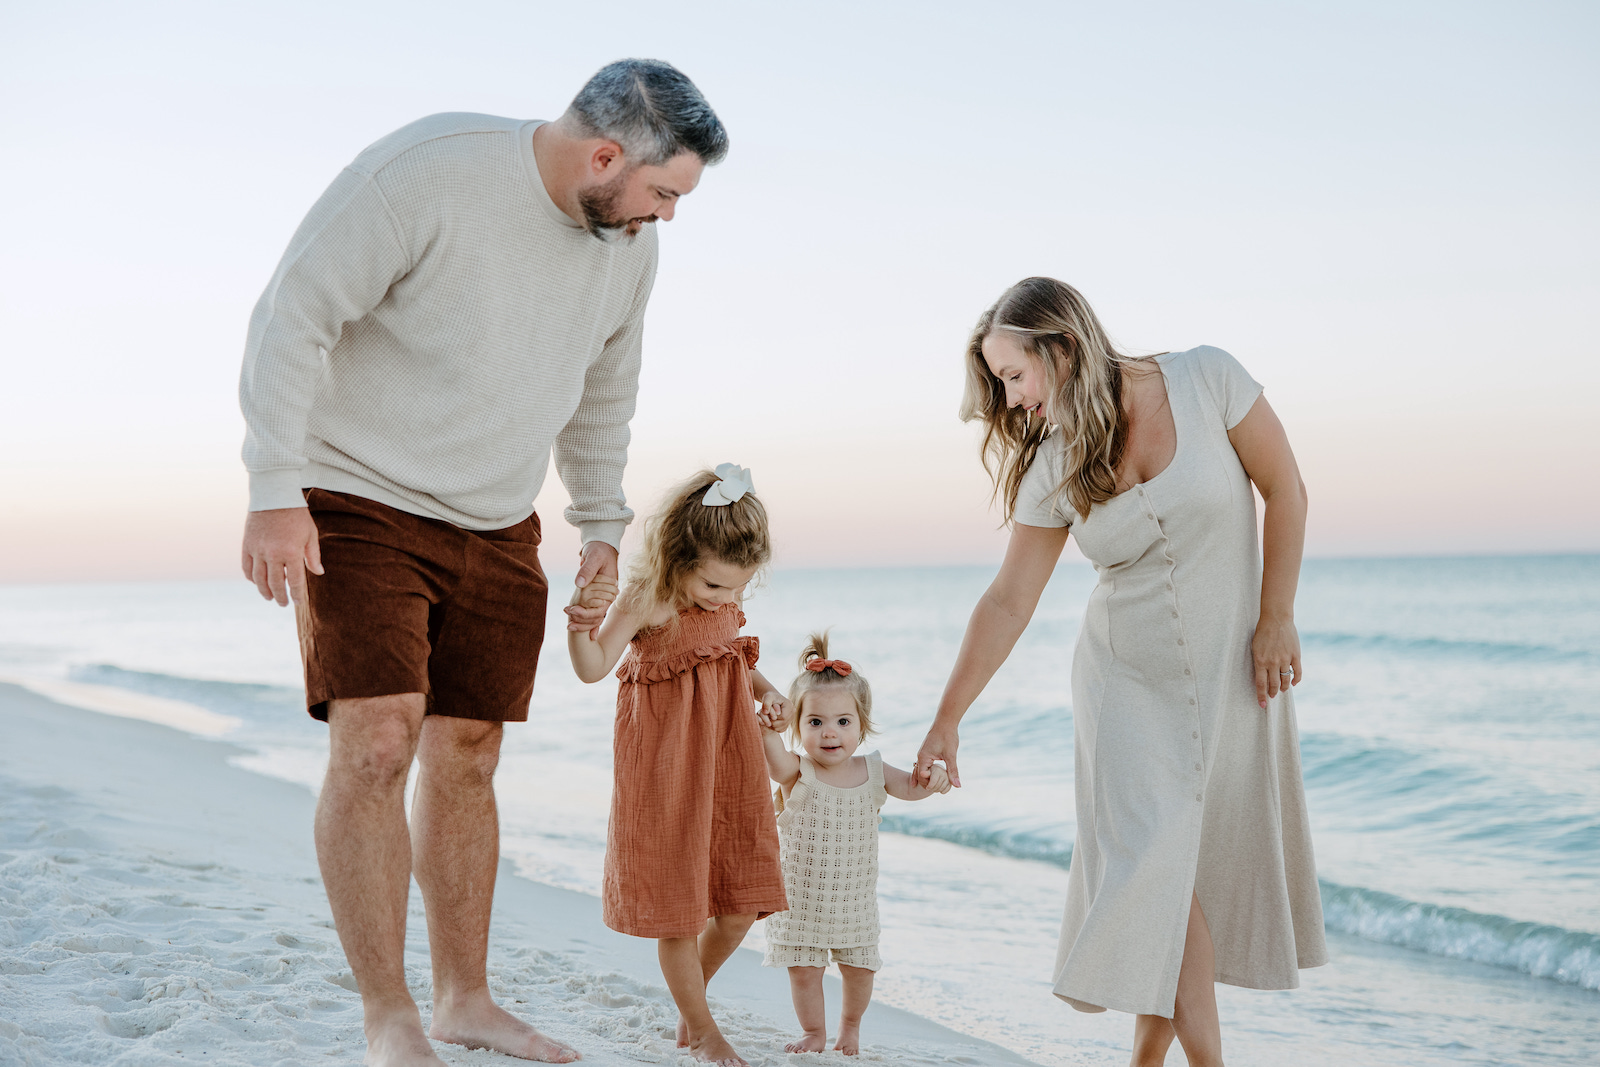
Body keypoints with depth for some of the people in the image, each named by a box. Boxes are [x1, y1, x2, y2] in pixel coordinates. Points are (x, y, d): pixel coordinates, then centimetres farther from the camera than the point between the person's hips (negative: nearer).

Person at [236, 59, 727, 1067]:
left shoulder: (630, 244, 2)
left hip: (497, 528, 6)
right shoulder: (429, 172, -20)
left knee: (467, 758, 7)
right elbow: (292, 313, -18)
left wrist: (603, 526, 18)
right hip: (361, 502, -6)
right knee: (376, 741, -15)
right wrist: (277, 489, -23)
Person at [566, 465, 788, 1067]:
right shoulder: (648, 601, -16)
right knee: (677, 909, 2)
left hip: (727, 764, 6)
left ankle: (687, 1004, 34)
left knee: (740, 904, 8)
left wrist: (764, 689, 3)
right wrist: (581, 620, -44)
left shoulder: (725, 603, 4)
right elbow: (593, 668, -25)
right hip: (664, 769, -6)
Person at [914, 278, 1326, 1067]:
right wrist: (946, 722, -4)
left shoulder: (1207, 381, -14)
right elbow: (1008, 601, -4)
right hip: (1129, 678, 1)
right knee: (1154, 863, -9)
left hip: (1234, 666, -1)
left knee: (1224, 857, 3)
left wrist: (1276, 619, -8)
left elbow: (1283, 488, -5)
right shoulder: (1051, 468, -7)